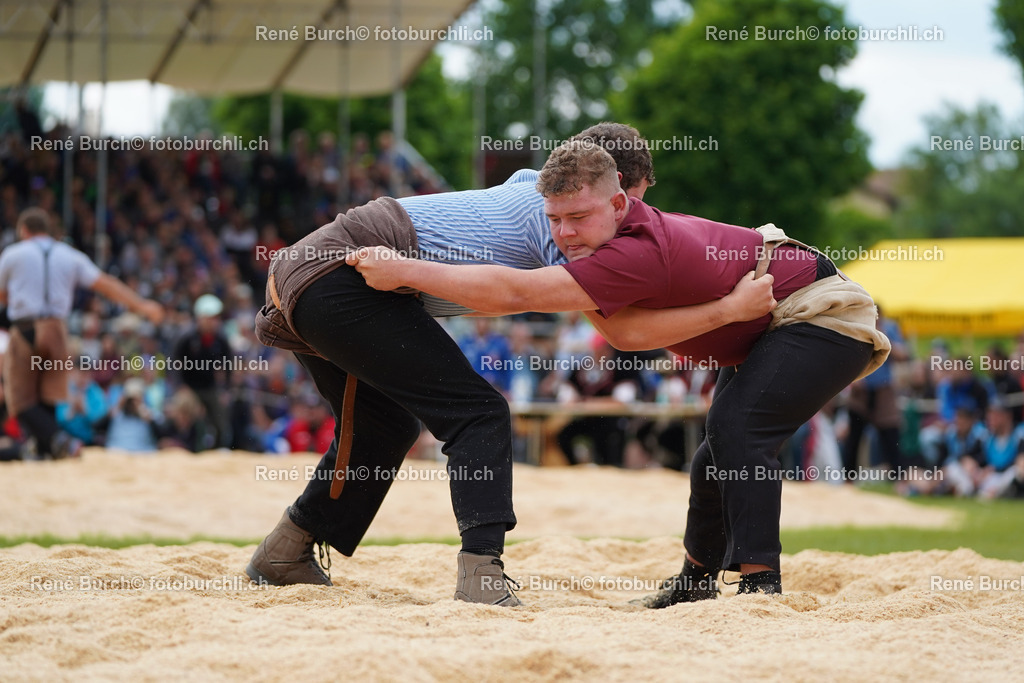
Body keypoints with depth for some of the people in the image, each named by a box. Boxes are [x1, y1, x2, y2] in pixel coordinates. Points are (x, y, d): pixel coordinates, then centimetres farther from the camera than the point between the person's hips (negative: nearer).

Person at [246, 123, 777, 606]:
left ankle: (282, 557, 33)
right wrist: (730, 309, -11)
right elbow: (620, 326, -13)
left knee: (384, 428, 26)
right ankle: (481, 575, -22)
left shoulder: (529, 187, 18)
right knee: (478, 413, -10)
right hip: (342, 282, -10)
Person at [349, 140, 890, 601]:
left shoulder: (637, 255, -36)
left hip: (819, 310, -11)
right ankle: (697, 578, 35)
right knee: (721, 449, 19)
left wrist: (403, 270, -37)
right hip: (767, 327, 11)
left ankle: (760, 581, -29)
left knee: (738, 427, -28)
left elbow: (514, 294, -39)